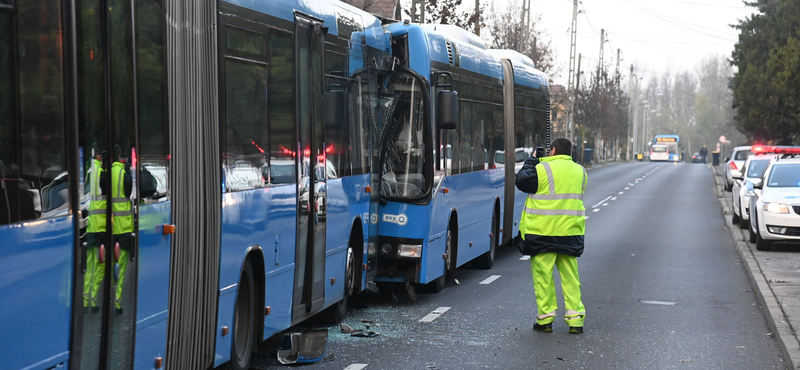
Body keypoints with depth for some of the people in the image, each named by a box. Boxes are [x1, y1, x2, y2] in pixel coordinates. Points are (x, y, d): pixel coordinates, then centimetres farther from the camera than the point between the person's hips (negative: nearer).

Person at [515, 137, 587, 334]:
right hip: (570, 231, 5)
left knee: (542, 275, 4)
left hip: (543, 232, -5)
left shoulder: (542, 169, -9)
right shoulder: (580, 171, 10)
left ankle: (546, 319, 6)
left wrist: (531, 161, 16)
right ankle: (575, 319, 7)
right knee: (570, 276, 9)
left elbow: (521, 182, 1)